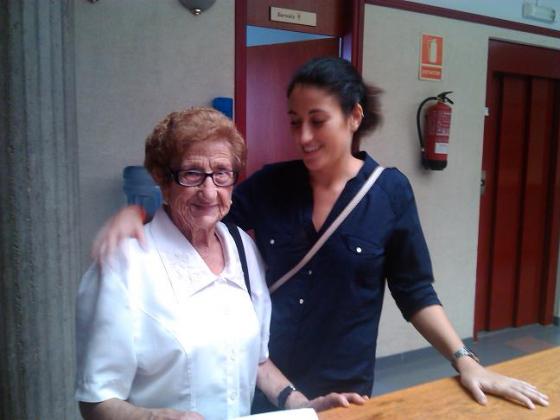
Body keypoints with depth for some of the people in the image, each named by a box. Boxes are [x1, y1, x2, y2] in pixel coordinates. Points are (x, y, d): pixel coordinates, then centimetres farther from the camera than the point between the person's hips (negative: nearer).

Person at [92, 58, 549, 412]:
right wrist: (137, 213, -16)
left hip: (342, 389, -1)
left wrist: (465, 361, -10)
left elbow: (415, 291, -3)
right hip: (262, 381, 2)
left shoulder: (390, 190, -9)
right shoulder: (271, 183, -5)